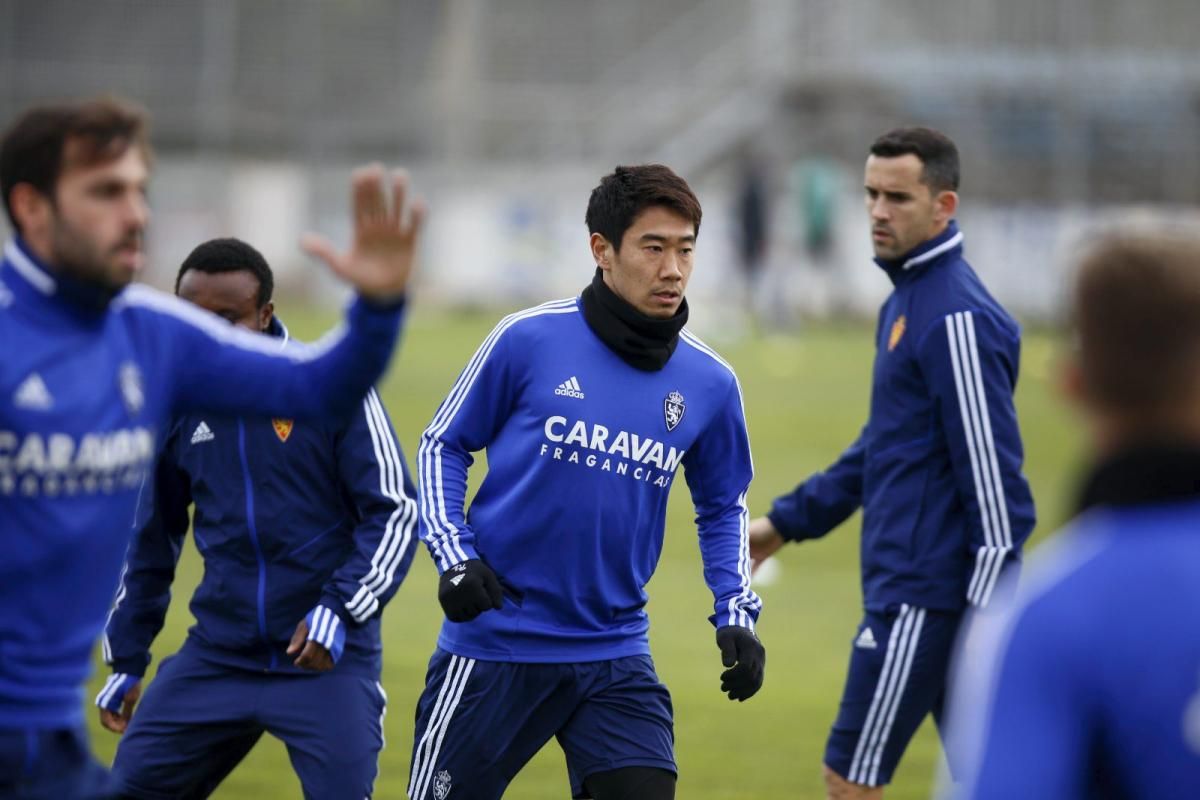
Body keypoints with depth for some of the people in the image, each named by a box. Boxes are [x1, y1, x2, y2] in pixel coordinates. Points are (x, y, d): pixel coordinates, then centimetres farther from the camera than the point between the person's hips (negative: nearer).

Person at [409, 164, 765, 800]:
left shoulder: (709, 384, 2)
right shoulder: (529, 340, -8)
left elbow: (722, 507, 17)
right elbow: (441, 445, 3)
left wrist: (736, 615, 3)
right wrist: (455, 557, -10)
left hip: (614, 656, 3)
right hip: (494, 644, -2)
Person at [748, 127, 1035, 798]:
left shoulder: (956, 319, -16)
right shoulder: (908, 300, 14)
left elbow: (994, 476, -19)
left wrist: (989, 617, -21)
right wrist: (788, 522, 26)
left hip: (926, 595, -10)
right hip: (909, 585, 10)